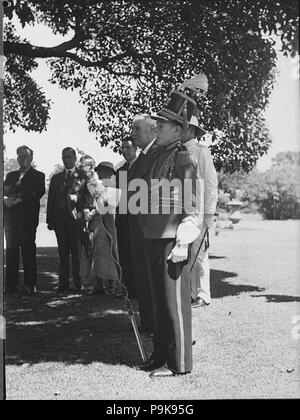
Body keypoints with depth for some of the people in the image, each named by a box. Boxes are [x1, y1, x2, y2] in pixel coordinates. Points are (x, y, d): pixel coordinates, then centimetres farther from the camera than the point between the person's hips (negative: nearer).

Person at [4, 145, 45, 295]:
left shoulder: (38, 176, 6)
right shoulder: (11, 175, 22)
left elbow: (39, 193, -9)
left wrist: (19, 199, -17)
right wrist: (6, 199, -10)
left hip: (28, 219, -4)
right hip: (10, 218, 4)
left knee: (28, 251, -5)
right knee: (11, 251, 3)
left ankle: (31, 285, -1)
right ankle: (11, 285, 6)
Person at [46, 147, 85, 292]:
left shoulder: (83, 175, 6)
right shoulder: (56, 178, 19)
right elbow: (51, 200, 15)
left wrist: (75, 197, -19)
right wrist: (50, 220, 7)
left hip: (75, 218, -3)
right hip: (60, 220, 4)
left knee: (76, 252, -3)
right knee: (63, 252, 4)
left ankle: (78, 283, 5)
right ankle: (64, 283, 7)